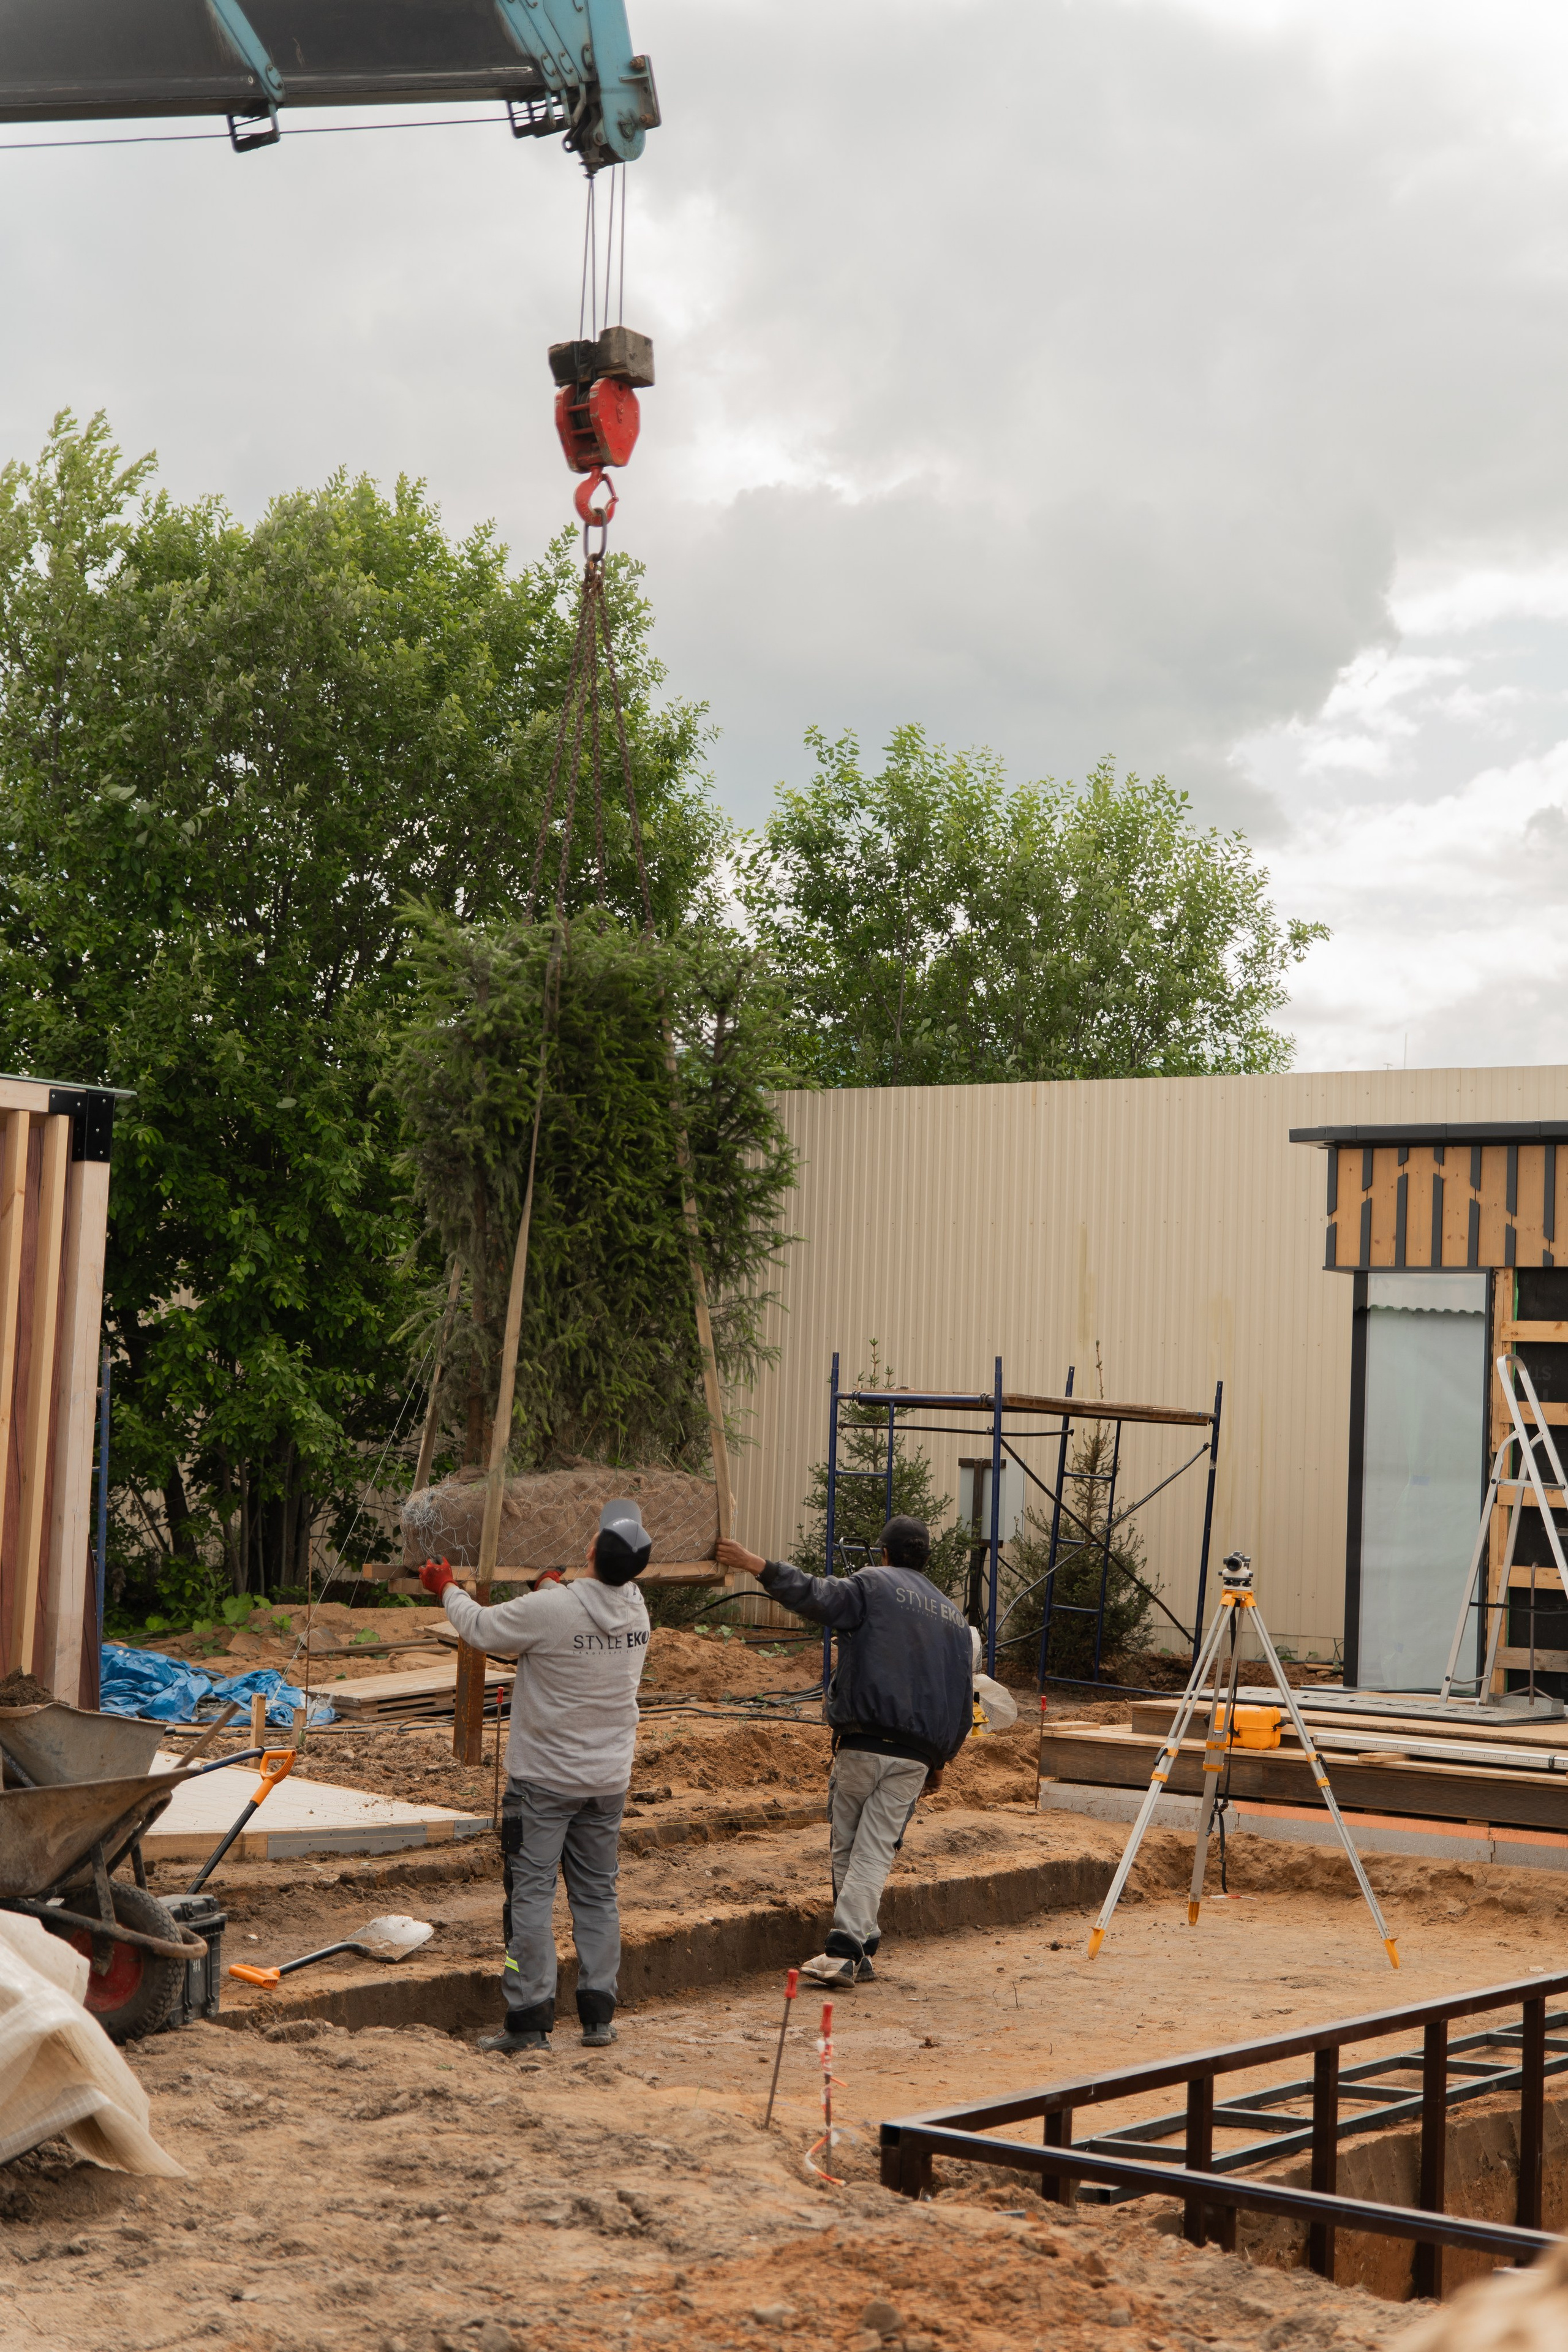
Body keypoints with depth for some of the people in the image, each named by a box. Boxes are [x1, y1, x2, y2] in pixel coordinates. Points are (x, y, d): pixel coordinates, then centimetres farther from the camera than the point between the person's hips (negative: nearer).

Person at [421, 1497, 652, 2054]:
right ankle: (598, 2016, 16)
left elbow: (481, 1629, -5)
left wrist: (447, 1589, 14)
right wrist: (550, 1585, 37)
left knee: (530, 1894, 1)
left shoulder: (547, 1611, -21)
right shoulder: (636, 1610, -3)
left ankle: (529, 2020, 1)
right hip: (608, 1778, 5)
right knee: (597, 1894, 13)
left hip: (544, 1778, -5)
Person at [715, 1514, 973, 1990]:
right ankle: (846, 1951, -8)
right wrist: (940, 1760, 28)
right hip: (916, 1755, 4)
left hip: (863, 1742, -4)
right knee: (874, 1852, 1)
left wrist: (758, 1566, -13)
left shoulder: (873, 1585, 2)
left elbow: (815, 1596, -16)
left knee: (845, 1847, 9)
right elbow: (963, 1701, 21)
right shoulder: (953, 1617, 20)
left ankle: (858, 1946, 9)